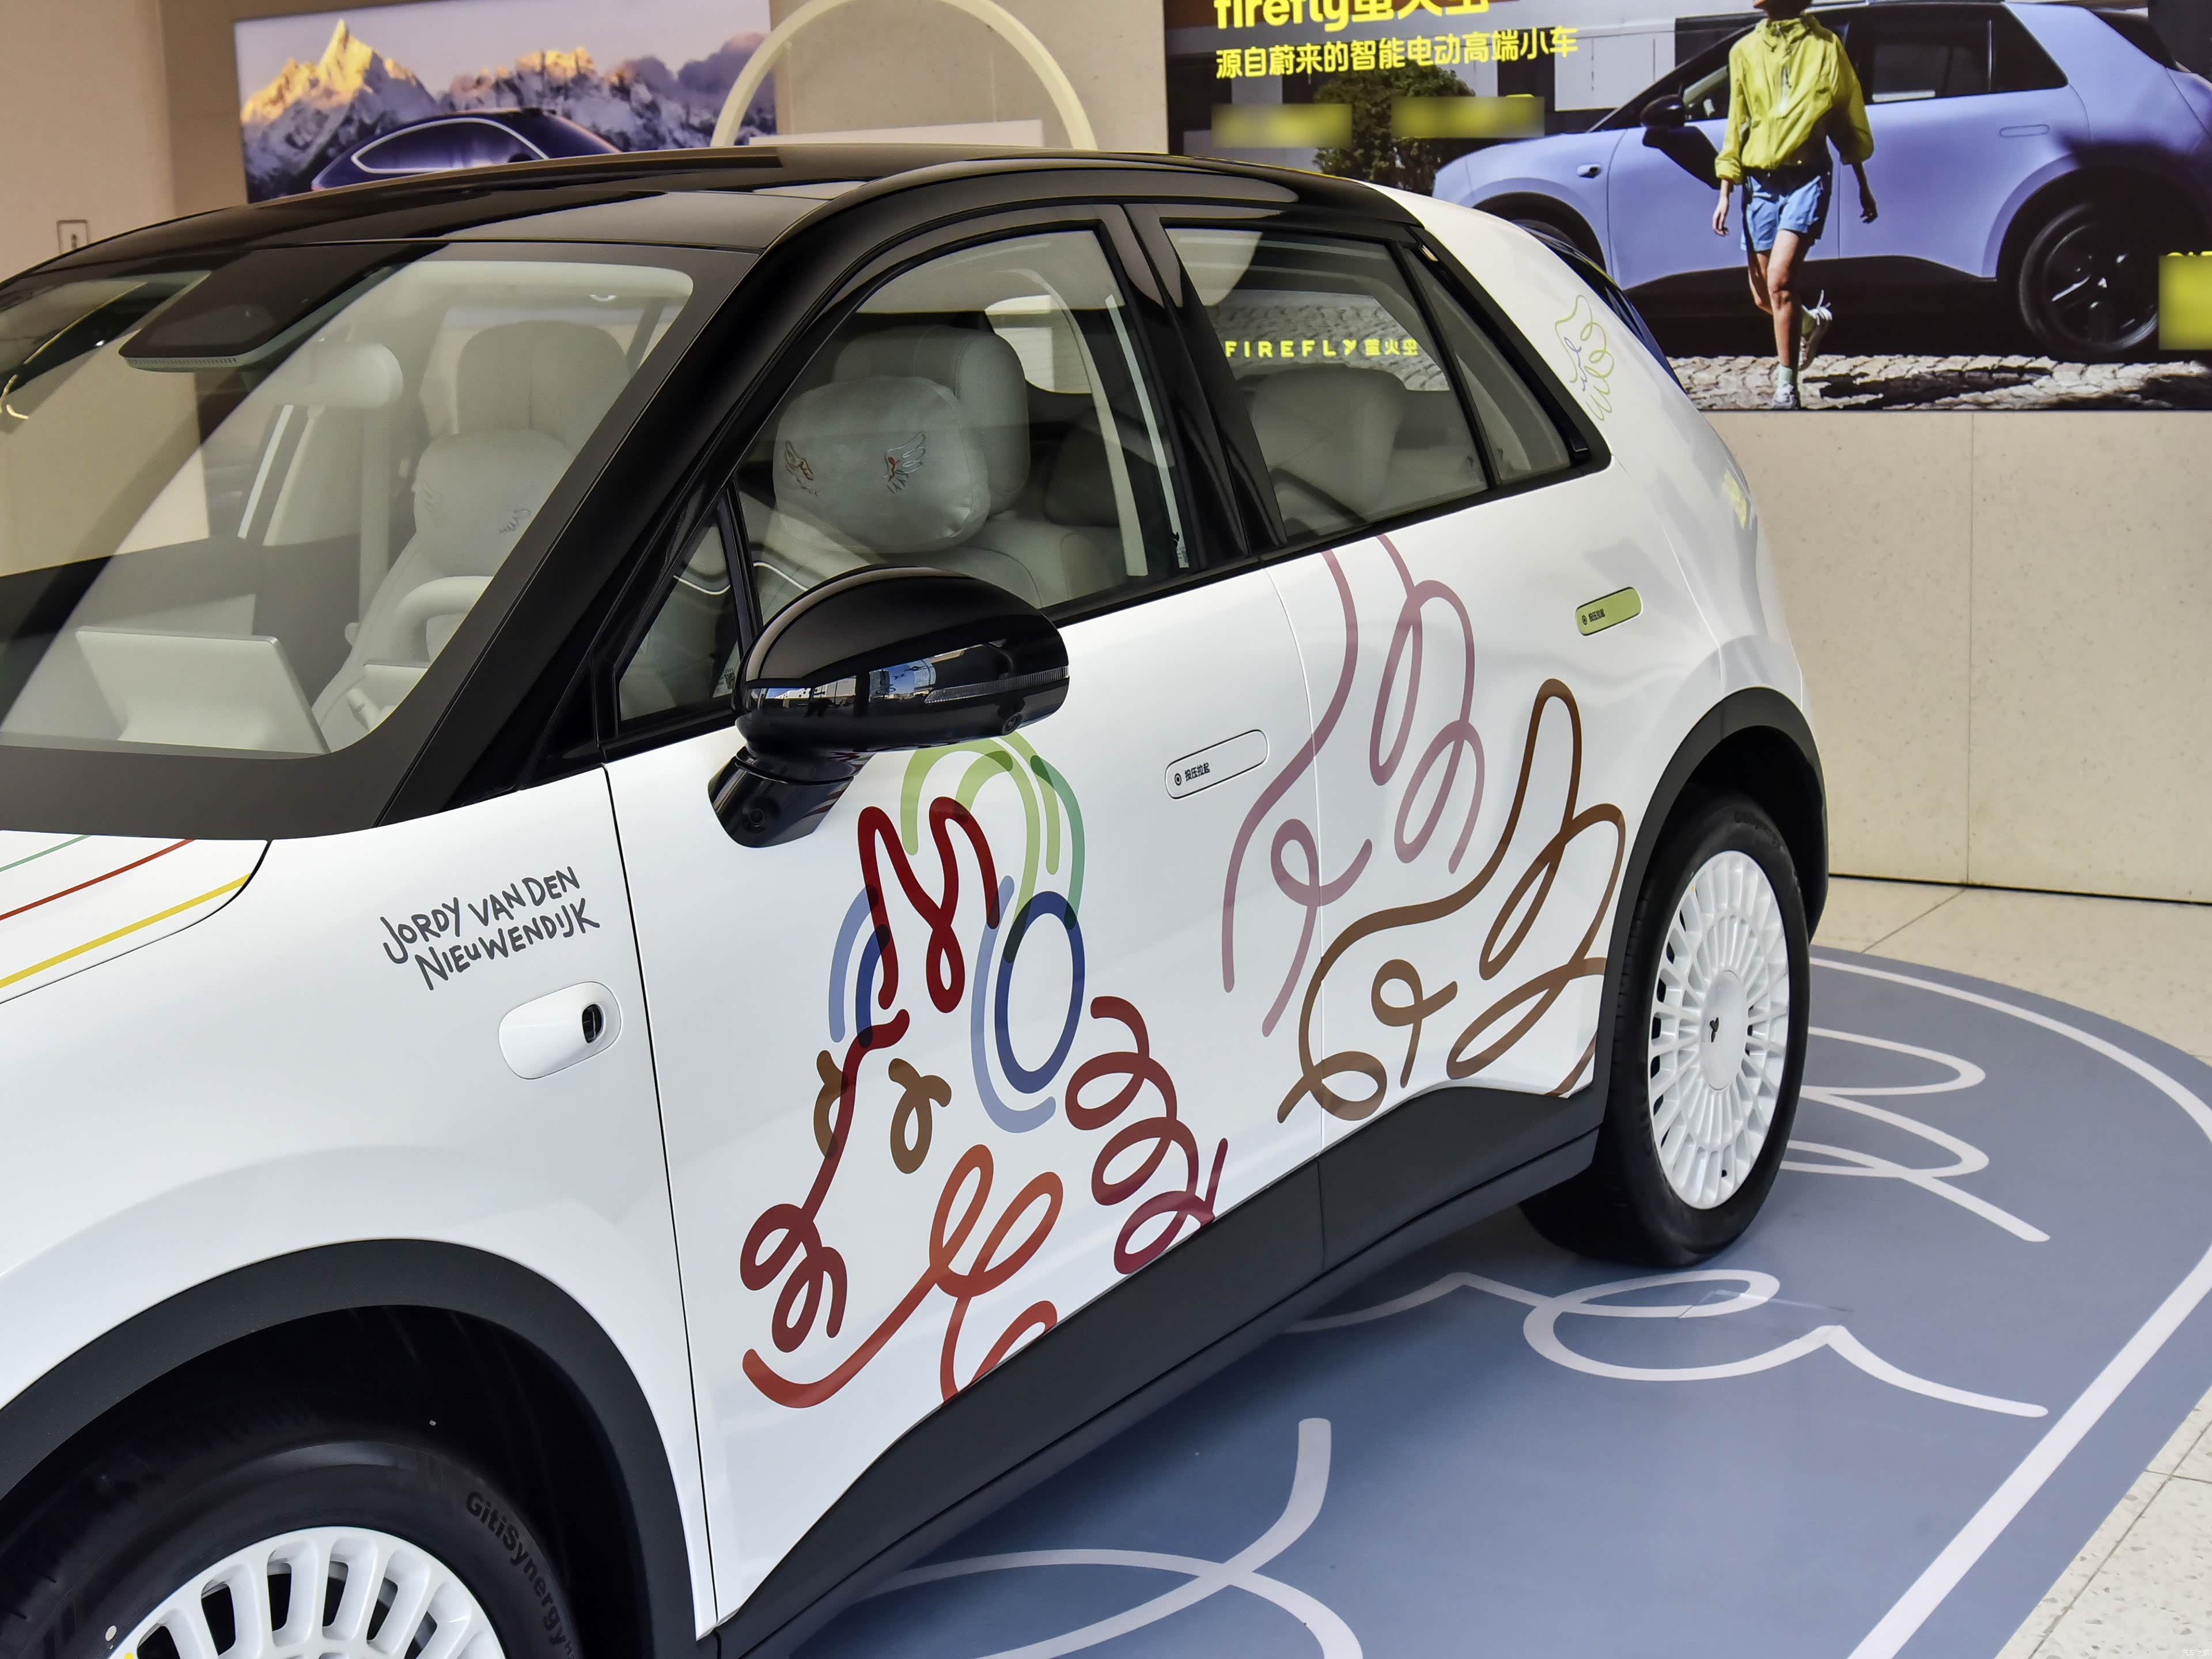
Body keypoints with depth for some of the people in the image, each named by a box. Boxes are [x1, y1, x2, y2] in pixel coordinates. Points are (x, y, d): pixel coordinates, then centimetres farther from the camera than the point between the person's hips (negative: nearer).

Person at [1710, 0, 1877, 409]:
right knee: (1764, 295, 8)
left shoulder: (1825, 46, 2)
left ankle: (1786, 386, -16)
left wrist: (1863, 186, 14)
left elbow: (1848, 119, 10)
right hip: (1761, 182, 4)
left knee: (1779, 280, -21)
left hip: (1807, 177, -4)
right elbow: (1736, 127, 13)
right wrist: (1725, 194, 8)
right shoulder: (1745, 51, 9)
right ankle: (1812, 321, 41)